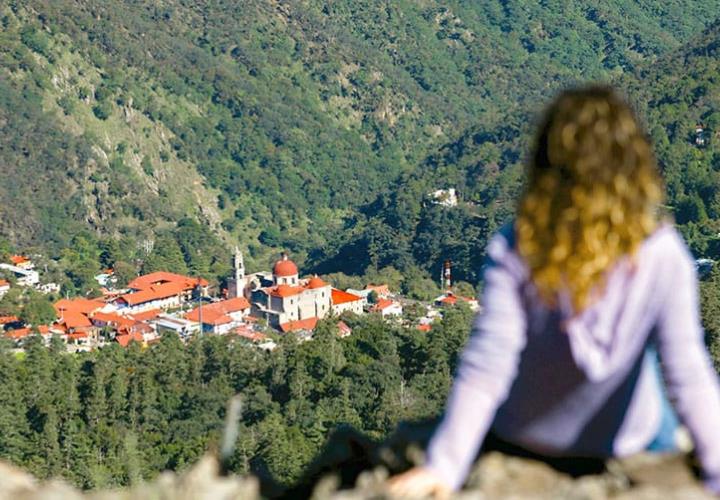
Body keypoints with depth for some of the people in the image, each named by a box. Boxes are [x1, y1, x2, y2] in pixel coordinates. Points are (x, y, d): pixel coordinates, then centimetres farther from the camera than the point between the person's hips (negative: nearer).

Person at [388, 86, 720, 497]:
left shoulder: (514, 251, -25)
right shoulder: (662, 256, -25)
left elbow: (486, 368, -28)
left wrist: (446, 467, -24)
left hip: (522, 438, 1)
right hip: (626, 444, 0)